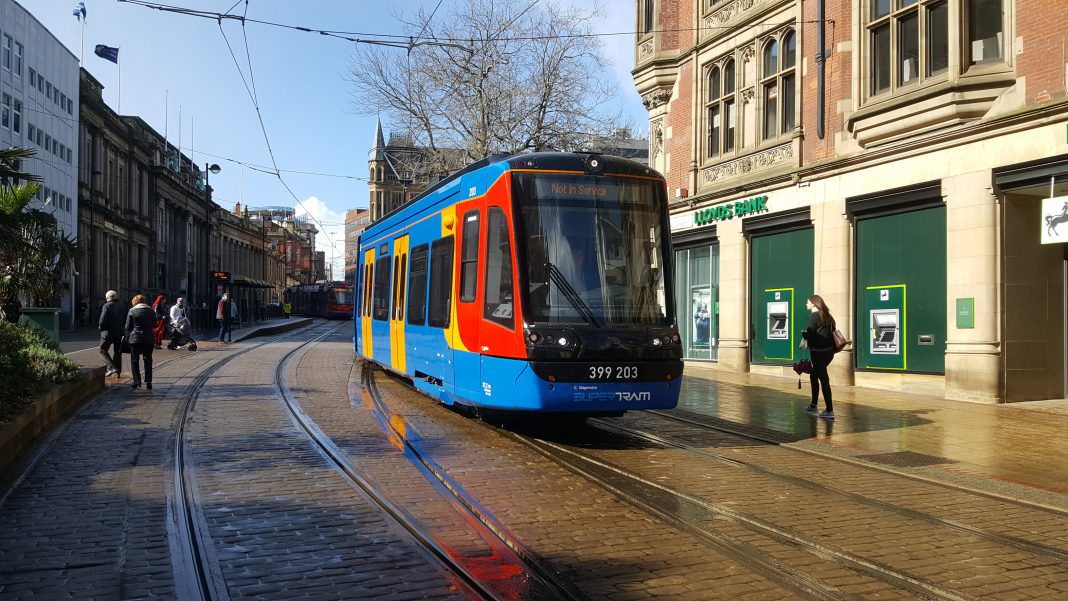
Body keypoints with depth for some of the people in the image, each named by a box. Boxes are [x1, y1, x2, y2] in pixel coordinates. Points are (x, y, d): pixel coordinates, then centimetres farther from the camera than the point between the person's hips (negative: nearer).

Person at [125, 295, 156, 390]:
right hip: (149, 339, 3)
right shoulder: (151, 311, 7)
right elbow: (154, 325, 13)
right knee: (148, 360, 8)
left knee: (135, 361, 7)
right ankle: (148, 382, 4)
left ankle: (137, 381, 4)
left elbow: (128, 327, -2)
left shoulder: (132, 311, -4)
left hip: (135, 339, -3)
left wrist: (127, 338, 7)